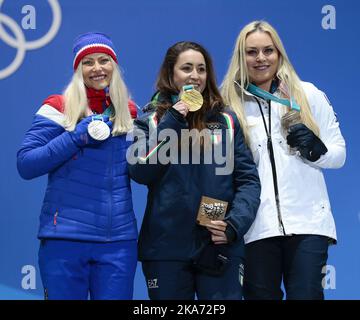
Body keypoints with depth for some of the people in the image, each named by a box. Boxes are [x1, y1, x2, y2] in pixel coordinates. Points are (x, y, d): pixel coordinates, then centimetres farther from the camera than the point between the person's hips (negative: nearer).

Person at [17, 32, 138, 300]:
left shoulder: (129, 112, 10)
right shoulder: (59, 107, -2)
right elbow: (25, 165, -8)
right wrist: (77, 137, -15)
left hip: (119, 240, 3)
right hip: (65, 238, -3)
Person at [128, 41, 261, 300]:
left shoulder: (226, 120, 9)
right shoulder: (152, 121, 7)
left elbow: (248, 179, 5)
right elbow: (141, 173, -7)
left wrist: (235, 224, -10)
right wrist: (171, 123, -11)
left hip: (220, 247, 0)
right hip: (166, 247, 0)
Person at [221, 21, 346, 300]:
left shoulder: (308, 95, 6)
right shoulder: (229, 104, 6)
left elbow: (338, 154, 10)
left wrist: (316, 149, -11)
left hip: (308, 222, 0)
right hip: (256, 227, 1)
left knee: (306, 295, -4)